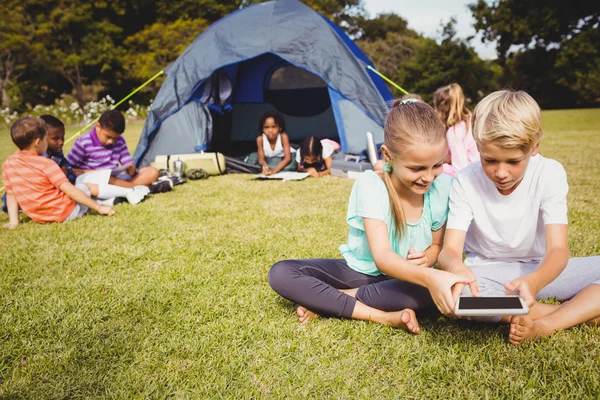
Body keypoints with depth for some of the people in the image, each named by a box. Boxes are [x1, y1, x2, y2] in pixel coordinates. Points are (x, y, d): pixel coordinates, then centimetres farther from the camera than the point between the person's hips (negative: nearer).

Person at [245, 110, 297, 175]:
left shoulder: (283, 136, -27)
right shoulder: (260, 139, -21)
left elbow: (288, 158, -33)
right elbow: (261, 159, -24)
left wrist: (274, 170, -49)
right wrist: (264, 165, -51)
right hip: (266, 162, 1)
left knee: (292, 162, -34)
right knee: (253, 156, -19)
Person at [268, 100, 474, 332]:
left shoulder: (441, 188, -14)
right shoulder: (370, 186, -25)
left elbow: (438, 245, 3)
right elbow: (381, 256, -37)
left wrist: (427, 258, -22)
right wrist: (428, 276, -56)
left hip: (405, 278, 2)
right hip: (359, 272, -2)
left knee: (447, 285, -33)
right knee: (281, 274, -23)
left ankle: (327, 300, -23)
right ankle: (384, 316, -31)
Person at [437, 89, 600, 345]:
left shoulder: (550, 174, -15)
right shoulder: (466, 181, -15)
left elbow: (558, 249, -24)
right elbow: (450, 249, -21)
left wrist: (534, 281, -48)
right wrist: (456, 267, -48)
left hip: (540, 271, 1)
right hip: (488, 273, 0)